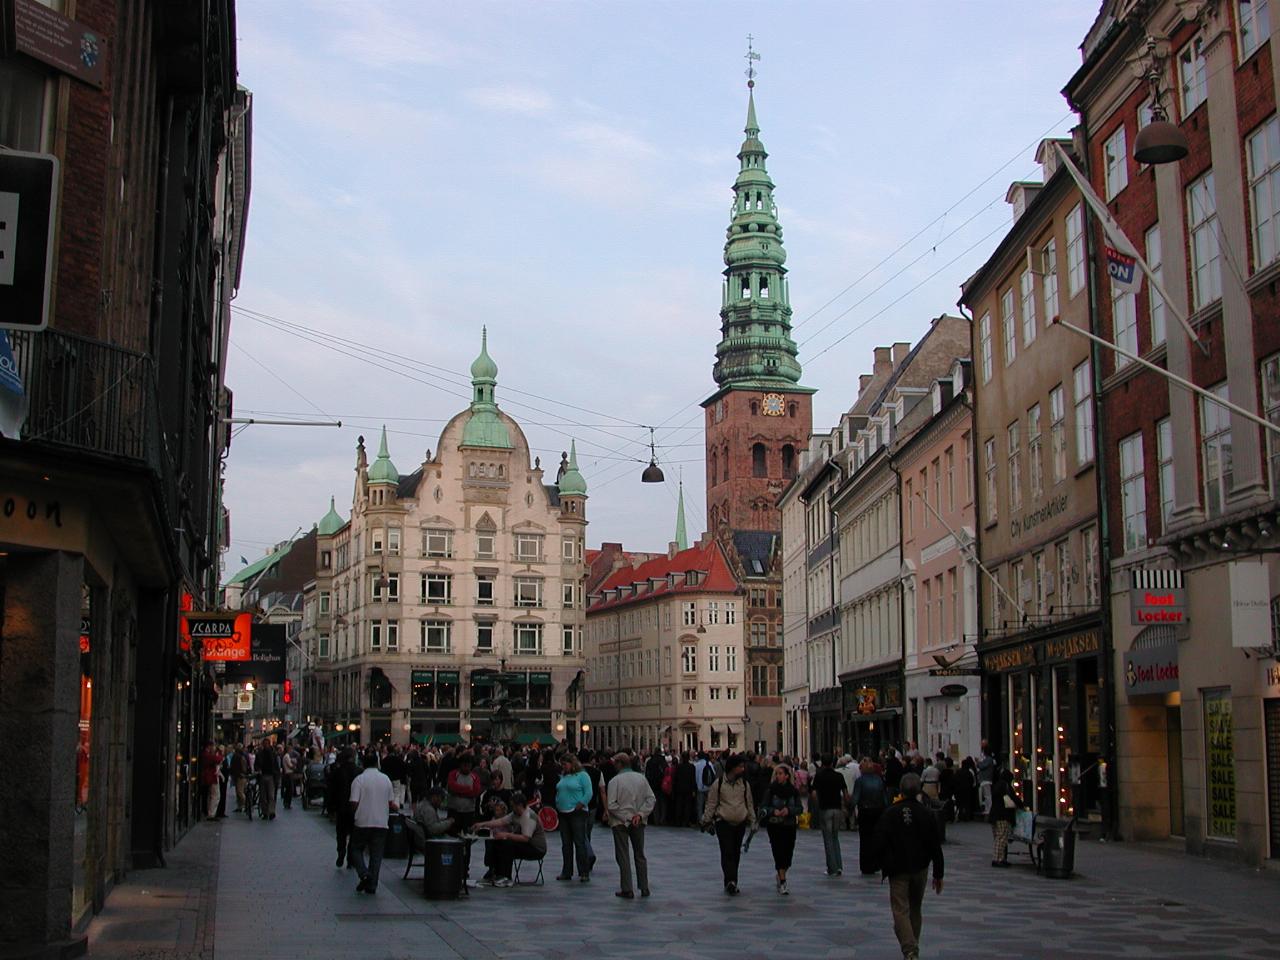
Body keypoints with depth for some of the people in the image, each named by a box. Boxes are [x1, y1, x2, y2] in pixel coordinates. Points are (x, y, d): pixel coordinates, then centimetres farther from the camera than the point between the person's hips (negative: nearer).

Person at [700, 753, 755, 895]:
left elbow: (749, 804, 18)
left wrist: (752, 820, 16)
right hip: (723, 823, -4)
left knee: (736, 853, 8)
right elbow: (711, 804, 1)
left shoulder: (745, 784, 8)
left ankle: (731, 883, 17)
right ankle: (730, 881, -21)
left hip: (740, 824, 4)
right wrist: (707, 821, 0)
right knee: (727, 852, -13)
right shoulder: (718, 784, -4)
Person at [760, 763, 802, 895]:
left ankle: (781, 875, 33)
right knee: (779, 853, -10)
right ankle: (782, 883, -6)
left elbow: (799, 808, 0)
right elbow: (763, 807, -4)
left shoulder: (794, 791, 1)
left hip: (789, 826, 3)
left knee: (788, 853, 7)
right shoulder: (771, 790, -4)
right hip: (774, 826, -2)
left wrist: (789, 810, -18)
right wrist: (773, 811, -22)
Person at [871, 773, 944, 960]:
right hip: (920, 868, 3)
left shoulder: (890, 814, -9)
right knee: (915, 909, 19)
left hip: (897, 869, -3)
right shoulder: (926, 815, -4)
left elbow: (879, 844, -9)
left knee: (901, 910, -4)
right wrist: (938, 874, 6)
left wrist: (884, 865, 7)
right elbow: (936, 847, -1)